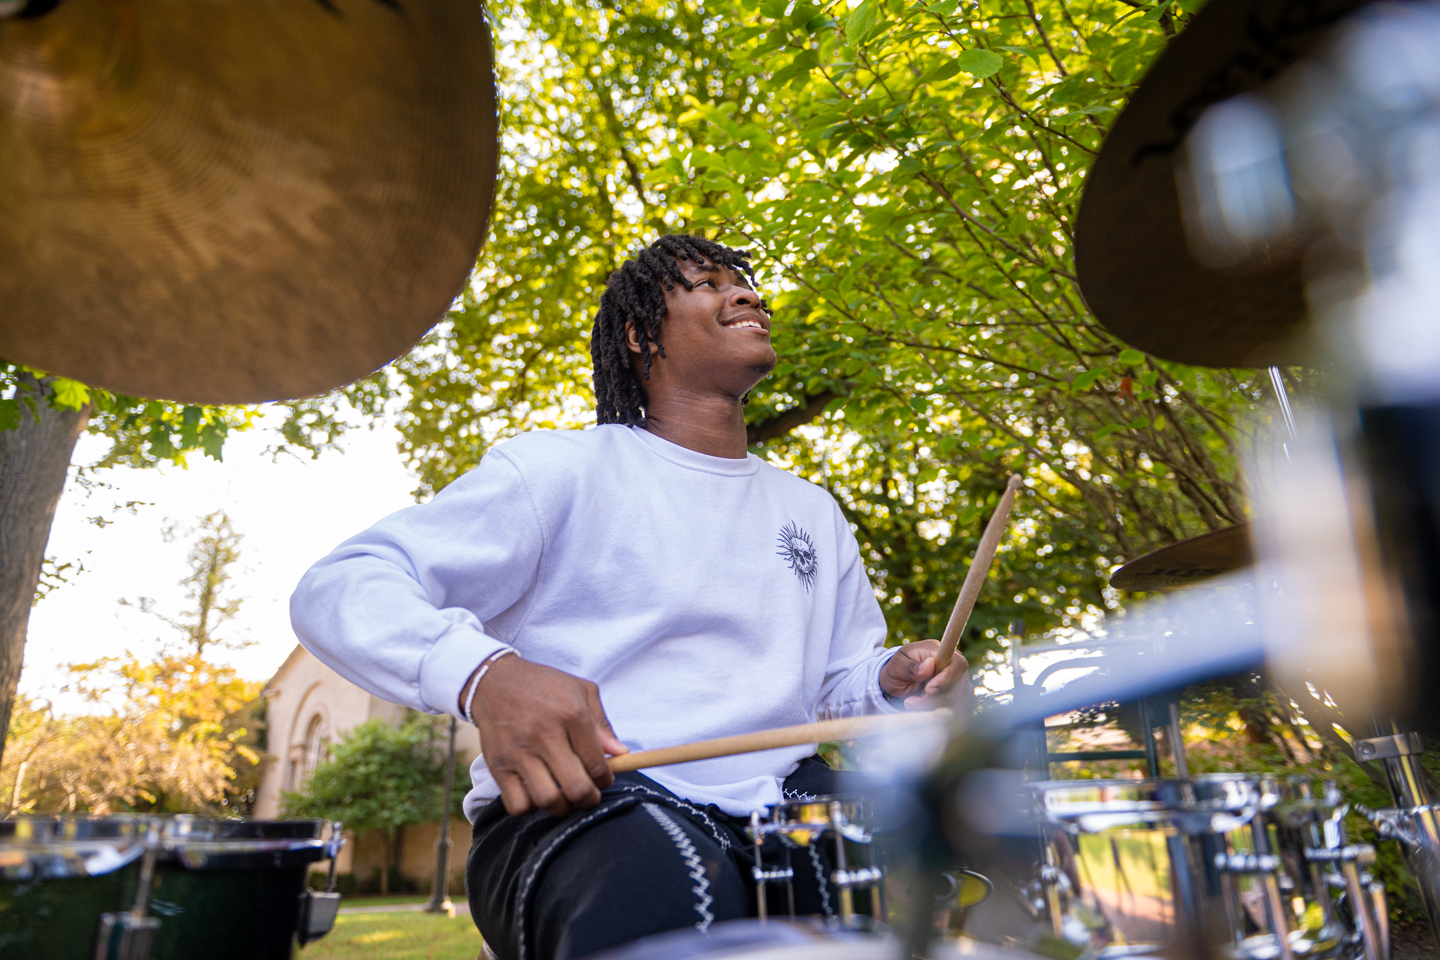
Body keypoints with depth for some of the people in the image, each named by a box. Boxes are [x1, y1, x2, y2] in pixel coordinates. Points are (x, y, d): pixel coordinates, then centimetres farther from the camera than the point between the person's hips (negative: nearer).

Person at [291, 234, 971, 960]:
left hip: (777, 807, 6)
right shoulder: (564, 467, -2)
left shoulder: (813, 511, 18)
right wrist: (484, 675, -29)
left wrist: (895, 683, 2)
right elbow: (337, 590, -9)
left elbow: (844, 673, 27)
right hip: (572, 804, -5)